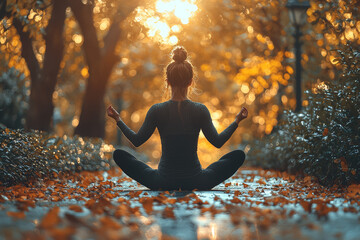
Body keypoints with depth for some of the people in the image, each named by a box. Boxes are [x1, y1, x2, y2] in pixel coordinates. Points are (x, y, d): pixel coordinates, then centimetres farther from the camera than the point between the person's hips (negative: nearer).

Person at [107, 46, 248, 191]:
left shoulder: (157, 111, -10)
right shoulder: (200, 110, -10)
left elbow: (137, 141, 2)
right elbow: (218, 142, 0)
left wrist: (118, 119, 14)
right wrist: (237, 121, 13)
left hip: (163, 183, 0)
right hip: (196, 183, 0)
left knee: (119, 155, 15)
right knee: (239, 155, 16)